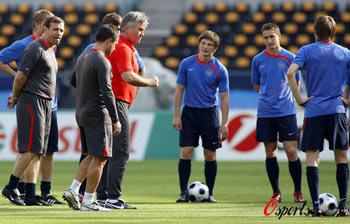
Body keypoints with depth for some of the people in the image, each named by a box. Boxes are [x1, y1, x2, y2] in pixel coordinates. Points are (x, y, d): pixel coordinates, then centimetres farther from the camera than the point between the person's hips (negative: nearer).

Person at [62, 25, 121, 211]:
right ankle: (88, 201, -4)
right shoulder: (102, 62, -15)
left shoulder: (82, 57, 12)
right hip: (98, 114, -9)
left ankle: (73, 190, 6)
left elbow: (73, 82, 24)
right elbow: (107, 92, -20)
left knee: (91, 156, 17)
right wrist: (115, 119, -17)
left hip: (81, 113, 9)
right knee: (99, 158, -4)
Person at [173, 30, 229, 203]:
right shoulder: (187, 64, 0)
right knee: (186, 152, -7)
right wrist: (176, 115, -3)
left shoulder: (220, 69, -3)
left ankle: (209, 193, 13)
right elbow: (179, 90, 4)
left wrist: (224, 123, -8)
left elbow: (224, 97, -2)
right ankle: (184, 192, -3)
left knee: (210, 155, 3)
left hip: (210, 113, 0)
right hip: (189, 112, 0)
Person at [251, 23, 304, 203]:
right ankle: (276, 192, 14)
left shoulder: (289, 58, 1)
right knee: (270, 153, 5)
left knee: (291, 151, -7)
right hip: (265, 112, 2)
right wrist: (269, 95, 8)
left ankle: (298, 192, 4)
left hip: (286, 112, -2)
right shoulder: (258, 60, 5)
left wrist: (285, 97, 6)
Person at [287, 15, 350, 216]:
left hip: (314, 110, -1)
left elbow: (291, 73, -13)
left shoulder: (307, 51, 1)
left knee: (312, 158, 2)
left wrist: (299, 99, -6)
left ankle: (316, 205, -6)